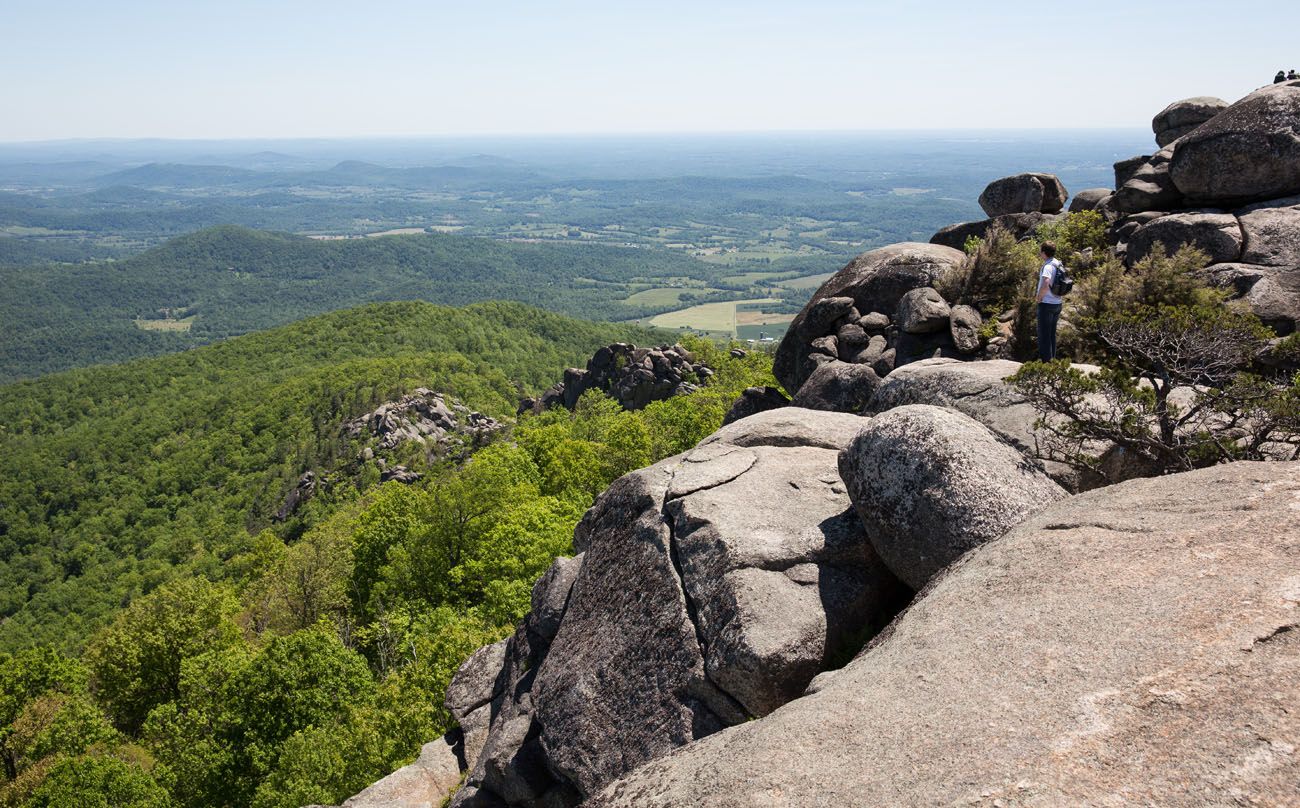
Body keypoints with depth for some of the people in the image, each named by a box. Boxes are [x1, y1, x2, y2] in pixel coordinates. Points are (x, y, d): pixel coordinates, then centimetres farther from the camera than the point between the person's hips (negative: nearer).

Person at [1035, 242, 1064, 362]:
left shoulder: (1048, 267, -21)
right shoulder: (1057, 264, 7)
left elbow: (1045, 286, -36)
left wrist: (1039, 298, -20)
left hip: (1046, 304, -9)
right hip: (1057, 303, 9)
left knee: (1044, 334, 0)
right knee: (1052, 333, 18)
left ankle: (1045, 360, 3)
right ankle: (1052, 358, 25)